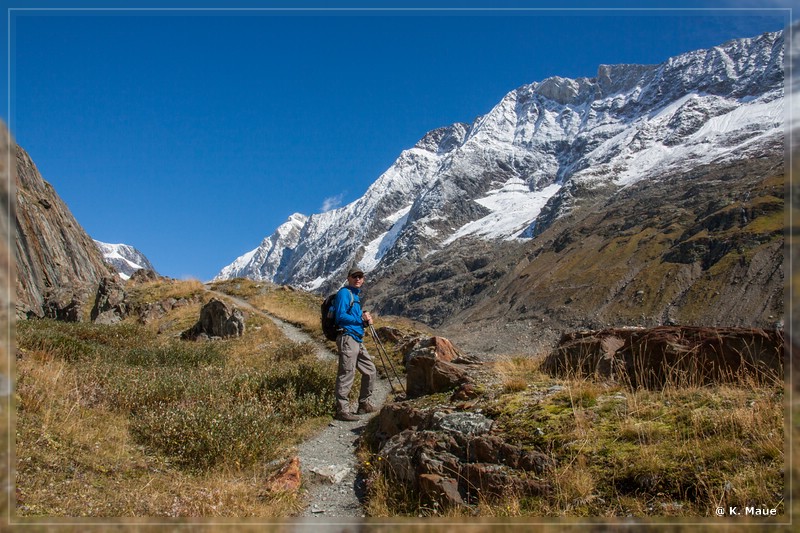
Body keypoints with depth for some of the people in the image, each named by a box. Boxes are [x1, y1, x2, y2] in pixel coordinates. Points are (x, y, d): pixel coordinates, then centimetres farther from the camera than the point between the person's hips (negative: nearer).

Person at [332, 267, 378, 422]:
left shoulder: (355, 295, 23)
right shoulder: (344, 293, -6)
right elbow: (341, 316, -15)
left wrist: (366, 321, 7)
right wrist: (361, 318, -11)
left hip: (358, 341, 10)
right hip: (347, 338, -10)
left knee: (370, 370, 14)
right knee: (347, 374, -9)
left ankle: (364, 404, 24)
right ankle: (342, 410, -4)